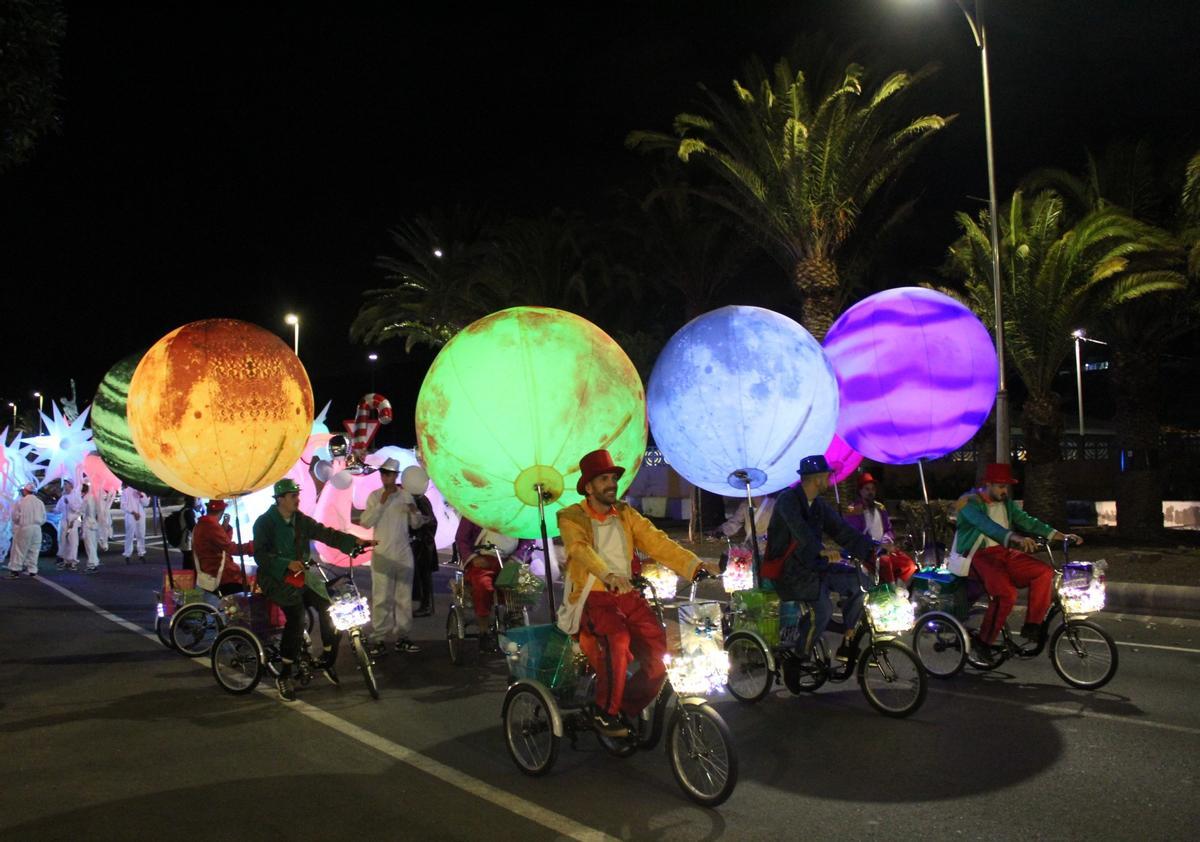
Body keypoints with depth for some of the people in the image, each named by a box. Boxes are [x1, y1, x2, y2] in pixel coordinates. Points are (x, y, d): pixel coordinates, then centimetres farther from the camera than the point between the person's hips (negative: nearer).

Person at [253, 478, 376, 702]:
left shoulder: (301, 520, 8)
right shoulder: (265, 523, -6)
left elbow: (326, 534, -1)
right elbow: (260, 555, -16)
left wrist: (355, 541, -15)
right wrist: (288, 564, -31)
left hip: (300, 577, 5)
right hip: (275, 579, -5)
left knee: (330, 608, -12)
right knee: (296, 616, -26)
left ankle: (327, 660, 10)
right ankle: (284, 677, -14)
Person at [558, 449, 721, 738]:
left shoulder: (626, 514, 13)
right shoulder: (571, 518, -1)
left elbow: (657, 542, 0)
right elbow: (581, 550, -21)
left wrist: (695, 565, -16)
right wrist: (608, 576, -42)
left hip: (627, 595, 5)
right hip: (592, 597, -4)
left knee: (660, 653, -15)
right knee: (617, 640, -33)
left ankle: (626, 709, 9)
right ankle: (604, 713, -13)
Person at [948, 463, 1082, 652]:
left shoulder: (1006, 504, 15)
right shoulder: (970, 502, -9)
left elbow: (1027, 521, 9)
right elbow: (986, 525, -27)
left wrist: (1062, 536, -5)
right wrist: (1016, 538, -43)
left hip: (1001, 552, 7)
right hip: (977, 555, -7)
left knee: (1045, 572, -14)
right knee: (1006, 592, -30)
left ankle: (1032, 625, -5)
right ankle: (984, 641, -15)